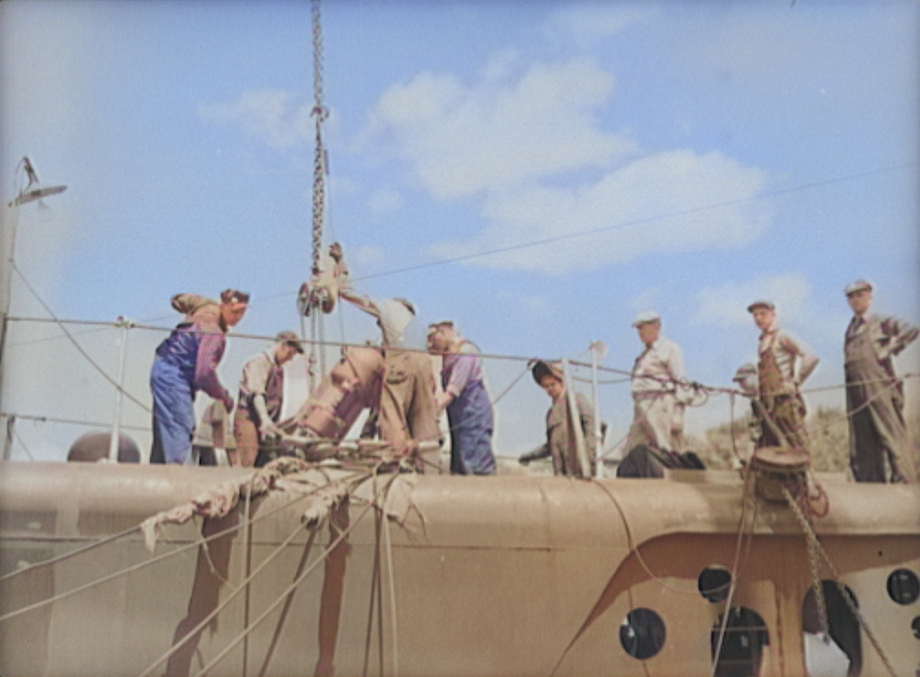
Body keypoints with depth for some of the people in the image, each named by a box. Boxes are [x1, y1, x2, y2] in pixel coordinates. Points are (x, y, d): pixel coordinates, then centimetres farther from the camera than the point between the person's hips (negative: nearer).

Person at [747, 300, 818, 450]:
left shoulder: (782, 336, -5)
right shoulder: (761, 342, 18)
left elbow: (811, 357, -15)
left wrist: (795, 381, -9)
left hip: (785, 400, -8)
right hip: (768, 404, 8)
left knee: (795, 448, -6)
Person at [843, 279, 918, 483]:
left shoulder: (882, 322, 1)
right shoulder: (851, 329, 19)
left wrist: (887, 351, -11)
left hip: (879, 389, -6)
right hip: (856, 393, 6)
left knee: (892, 437, -7)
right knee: (862, 443, 7)